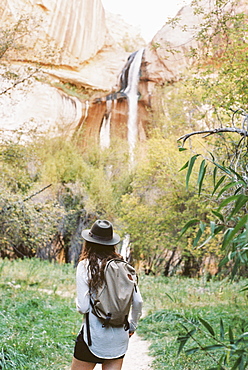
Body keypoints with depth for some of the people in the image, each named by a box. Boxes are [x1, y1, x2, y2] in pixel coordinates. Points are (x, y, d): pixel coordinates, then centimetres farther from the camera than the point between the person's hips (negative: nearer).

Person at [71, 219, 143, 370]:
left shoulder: (85, 266, -10)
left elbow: (83, 307, -14)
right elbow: (138, 302, 1)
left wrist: (78, 302, 8)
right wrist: (132, 325, 16)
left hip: (94, 334, -4)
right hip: (120, 335, 4)